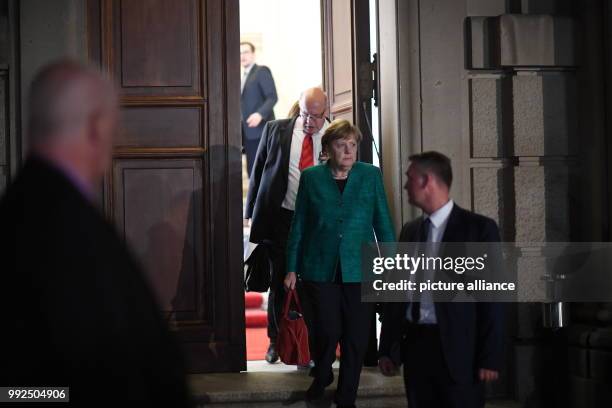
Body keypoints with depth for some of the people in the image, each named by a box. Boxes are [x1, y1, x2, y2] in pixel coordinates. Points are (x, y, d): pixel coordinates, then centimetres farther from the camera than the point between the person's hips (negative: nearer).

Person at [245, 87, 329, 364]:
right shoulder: (276, 130, 3)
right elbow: (258, 171, 8)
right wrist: (252, 211, 4)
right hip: (280, 217, 1)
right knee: (279, 281, 9)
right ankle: (276, 341, 22)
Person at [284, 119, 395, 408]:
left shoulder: (371, 175, 4)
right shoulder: (311, 178, 5)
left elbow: (383, 223, 6)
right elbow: (298, 226, 8)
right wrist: (292, 269, 6)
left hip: (359, 269, 1)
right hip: (322, 269, 0)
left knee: (356, 338, 2)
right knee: (328, 331, -1)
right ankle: (322, 376, 30)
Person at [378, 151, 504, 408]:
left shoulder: (479, 228, -4)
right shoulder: (410, 231, 13)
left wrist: (490, 357, -11)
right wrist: (387, 349, 11)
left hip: (457, 349, -5)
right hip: (414, 345, 5)